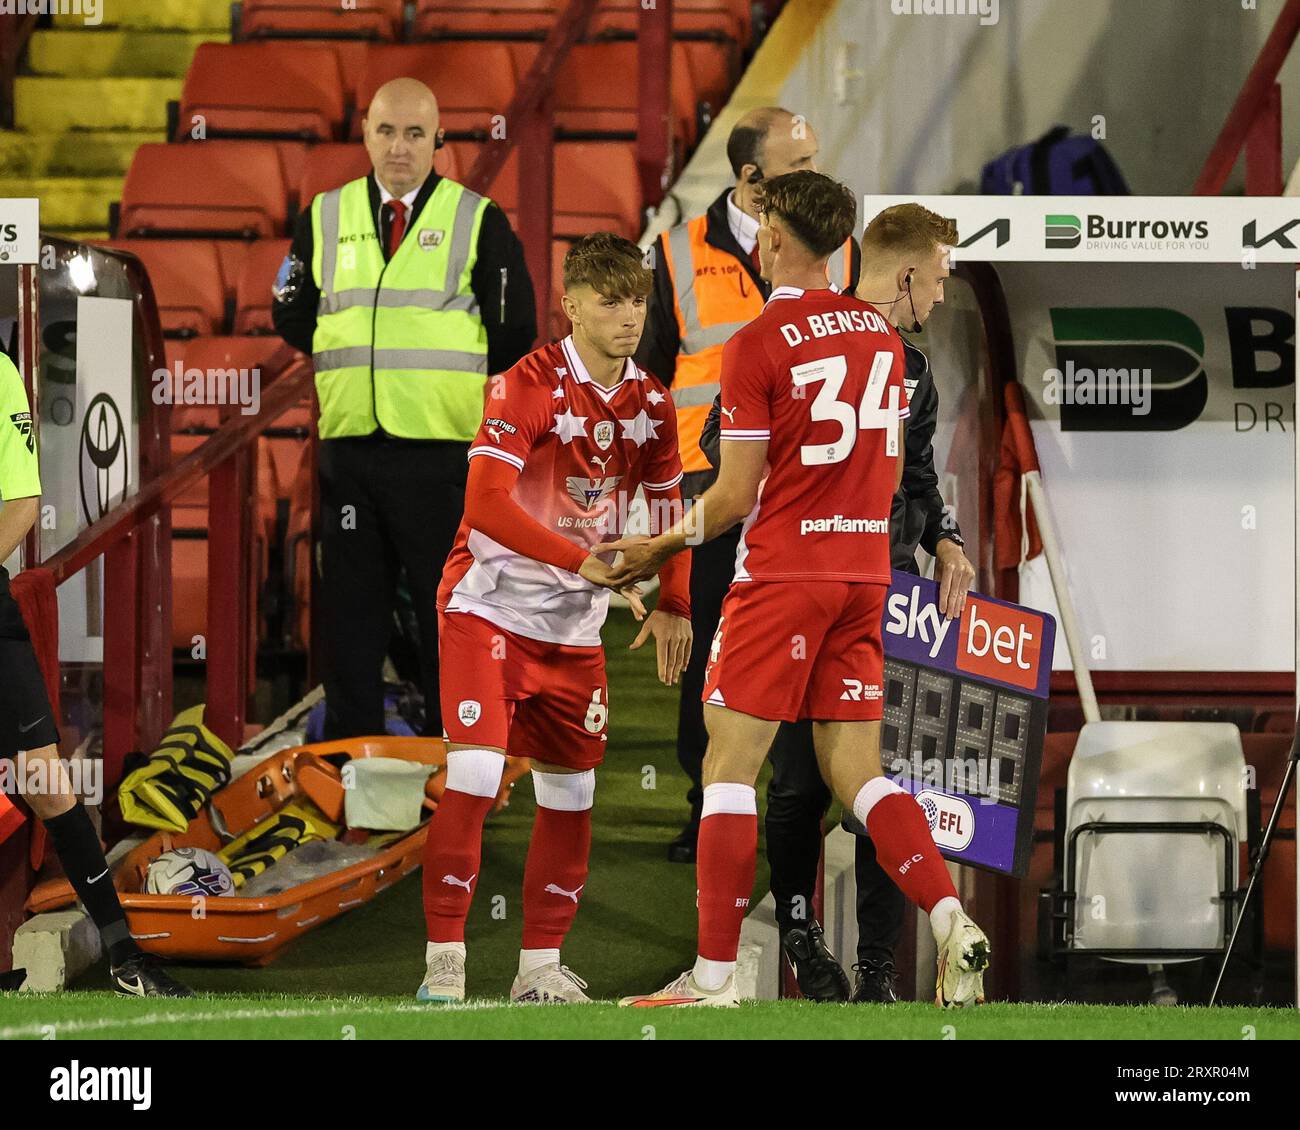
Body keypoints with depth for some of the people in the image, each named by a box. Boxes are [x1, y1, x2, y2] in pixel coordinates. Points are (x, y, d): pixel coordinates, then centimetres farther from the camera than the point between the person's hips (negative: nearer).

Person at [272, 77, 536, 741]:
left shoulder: (479, 222, 4)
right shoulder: (325, 219, 12)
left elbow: (513, 336, 3)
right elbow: (291, 318, 16)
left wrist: (438, 376, 4)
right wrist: (358, 364, 8)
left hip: (444, 454, -2)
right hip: (350, 449, 2)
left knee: (450, 613, 0)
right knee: (351, 611, 5)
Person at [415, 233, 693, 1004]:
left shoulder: (651, 404, 3)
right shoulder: (531, 386, -17)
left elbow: (668, 507, 17)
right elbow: (485, 504, -26)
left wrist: (673, 605, 6)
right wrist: (582, 559, -34)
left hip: (575, 625, 6)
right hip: (490, 607, -6)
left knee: (573, 789, 8)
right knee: (475, 773, -17)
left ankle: (541, 966, 18)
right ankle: (443, 960, -11)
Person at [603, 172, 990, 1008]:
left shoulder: (759, 344, -10)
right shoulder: (880, 331, 9)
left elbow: (736, 495, -10)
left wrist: (661, 549, 5)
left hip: (782, 572, -6)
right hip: (864, 573, 6)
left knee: (730, 765, 0)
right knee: (856, 774, 8)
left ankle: (715, 975, -1)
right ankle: (950, 920, -11)